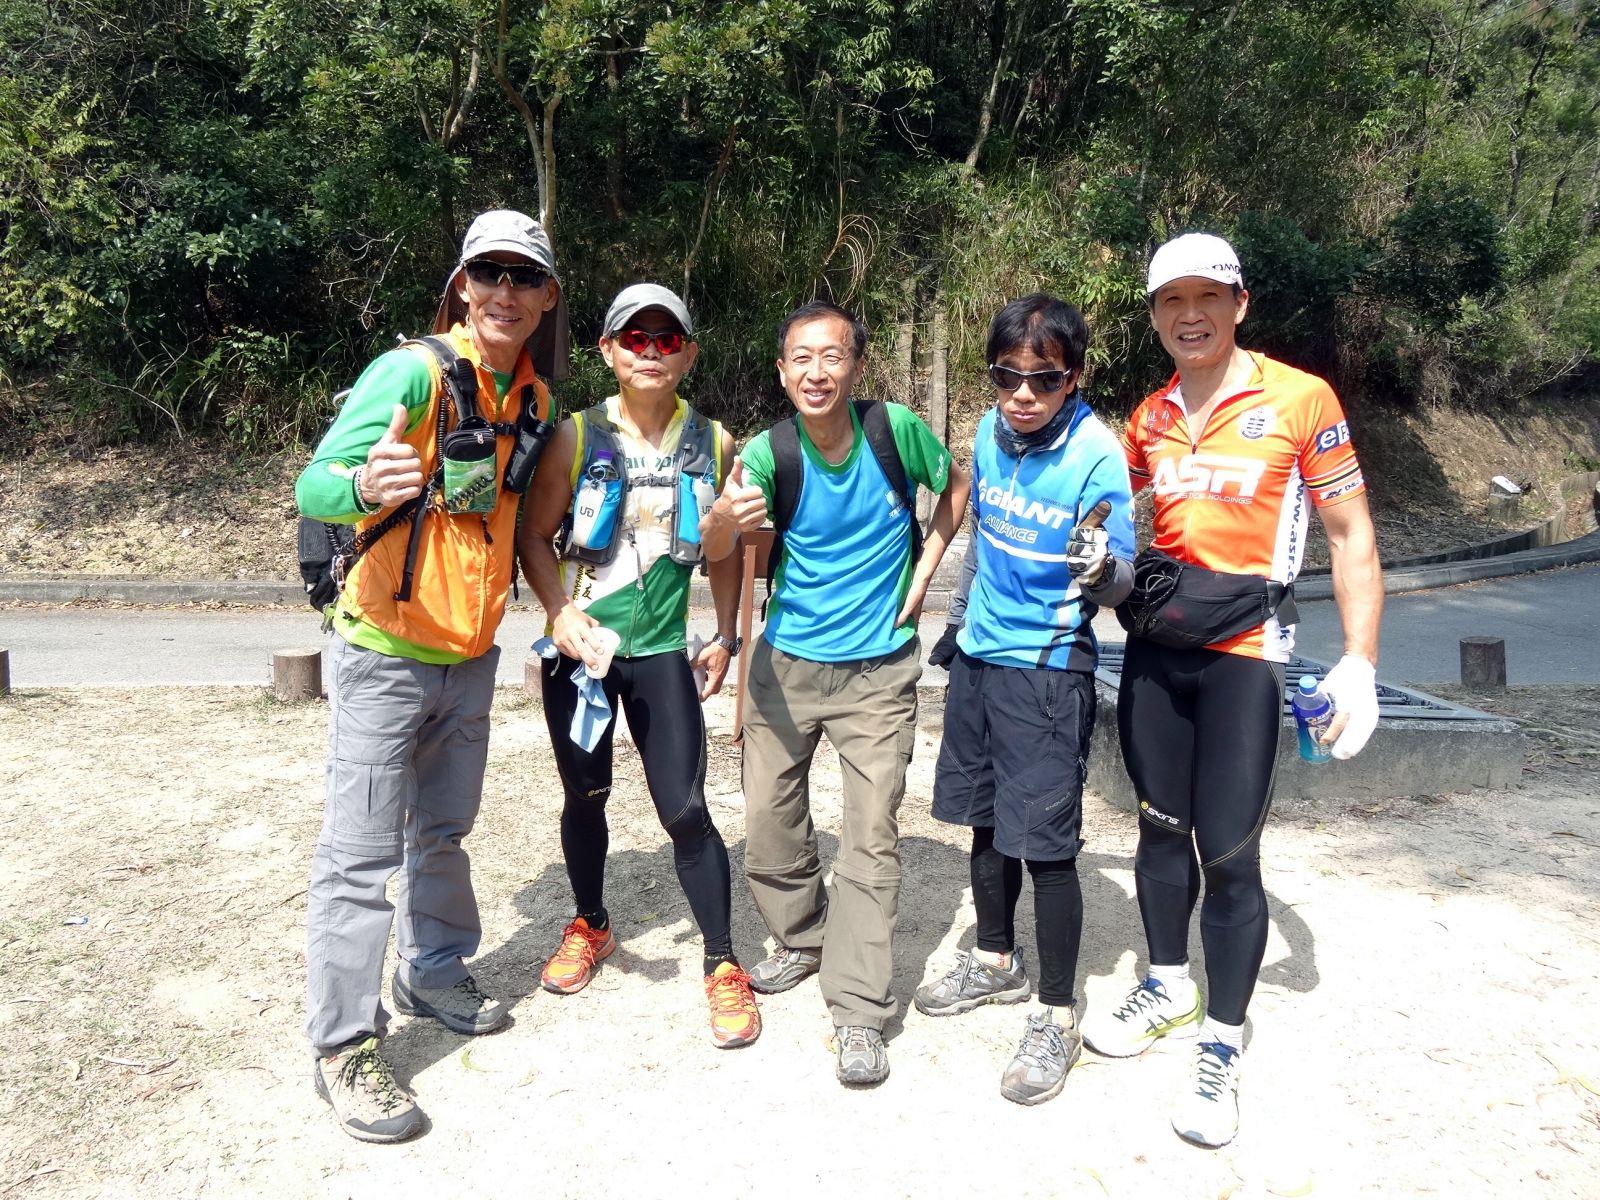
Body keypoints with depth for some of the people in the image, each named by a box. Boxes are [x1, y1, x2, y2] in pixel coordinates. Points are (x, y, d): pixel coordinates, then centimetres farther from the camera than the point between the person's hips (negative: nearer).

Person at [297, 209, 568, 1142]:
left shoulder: (535, 396, 4)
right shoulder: (413, 371, -17)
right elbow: (313, 485, -27)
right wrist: (363, 485, -49)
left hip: (471, 653, 6)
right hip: (385, 652, -6)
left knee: (442, 833, 20)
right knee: (364, 855, -1)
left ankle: (435, 974, 39)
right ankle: (346, 1046, 12)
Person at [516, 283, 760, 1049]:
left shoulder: (713, 444, 0)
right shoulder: (576, 436, -4)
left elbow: (724, 549, 10)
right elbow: (534, 535, -1)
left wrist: (725, 637, 8)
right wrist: (561, 611, -16)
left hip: (662, 652, 0)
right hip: (579, 648, 1)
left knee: (685, 809, -5)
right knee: (584, 797, 14)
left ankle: (723, 966, 11)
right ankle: (590, 925, 40)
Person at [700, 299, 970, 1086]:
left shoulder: (895, 430, -12)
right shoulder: (768, 453, -13)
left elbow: (957, 483, 7)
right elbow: (715, 551, -24)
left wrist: (924, 571, -3)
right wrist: (723, 518, -48)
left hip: (878, 667, -1)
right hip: (787, 661, 2)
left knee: (871, 836, -4)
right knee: (768, 822, 9)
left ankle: (858, 1013, 3)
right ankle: (802, 939, 35)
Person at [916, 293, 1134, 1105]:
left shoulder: (1096, 455, -18)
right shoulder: (990, 431, 0)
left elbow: (1118, 585, -17)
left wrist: (1102, 566, -40)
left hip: (1048, 670, -6)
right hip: (978, 656, 7)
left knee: (1046, 843, -2)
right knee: (987, 820, 18)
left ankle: (1056, 1016, 14)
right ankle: (996, 961, 38)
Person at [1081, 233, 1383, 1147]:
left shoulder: (1302, 399, -8)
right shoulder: (1150, 418, 5)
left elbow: (1353, 535, -5)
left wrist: (1360, 663, -11)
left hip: (1242, 656, -4)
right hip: (1155, 647, 5)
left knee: (1229, 854, -2)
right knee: (1161, 826, 14)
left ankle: (1224, 1045, 17)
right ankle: (1170, 990, 35)